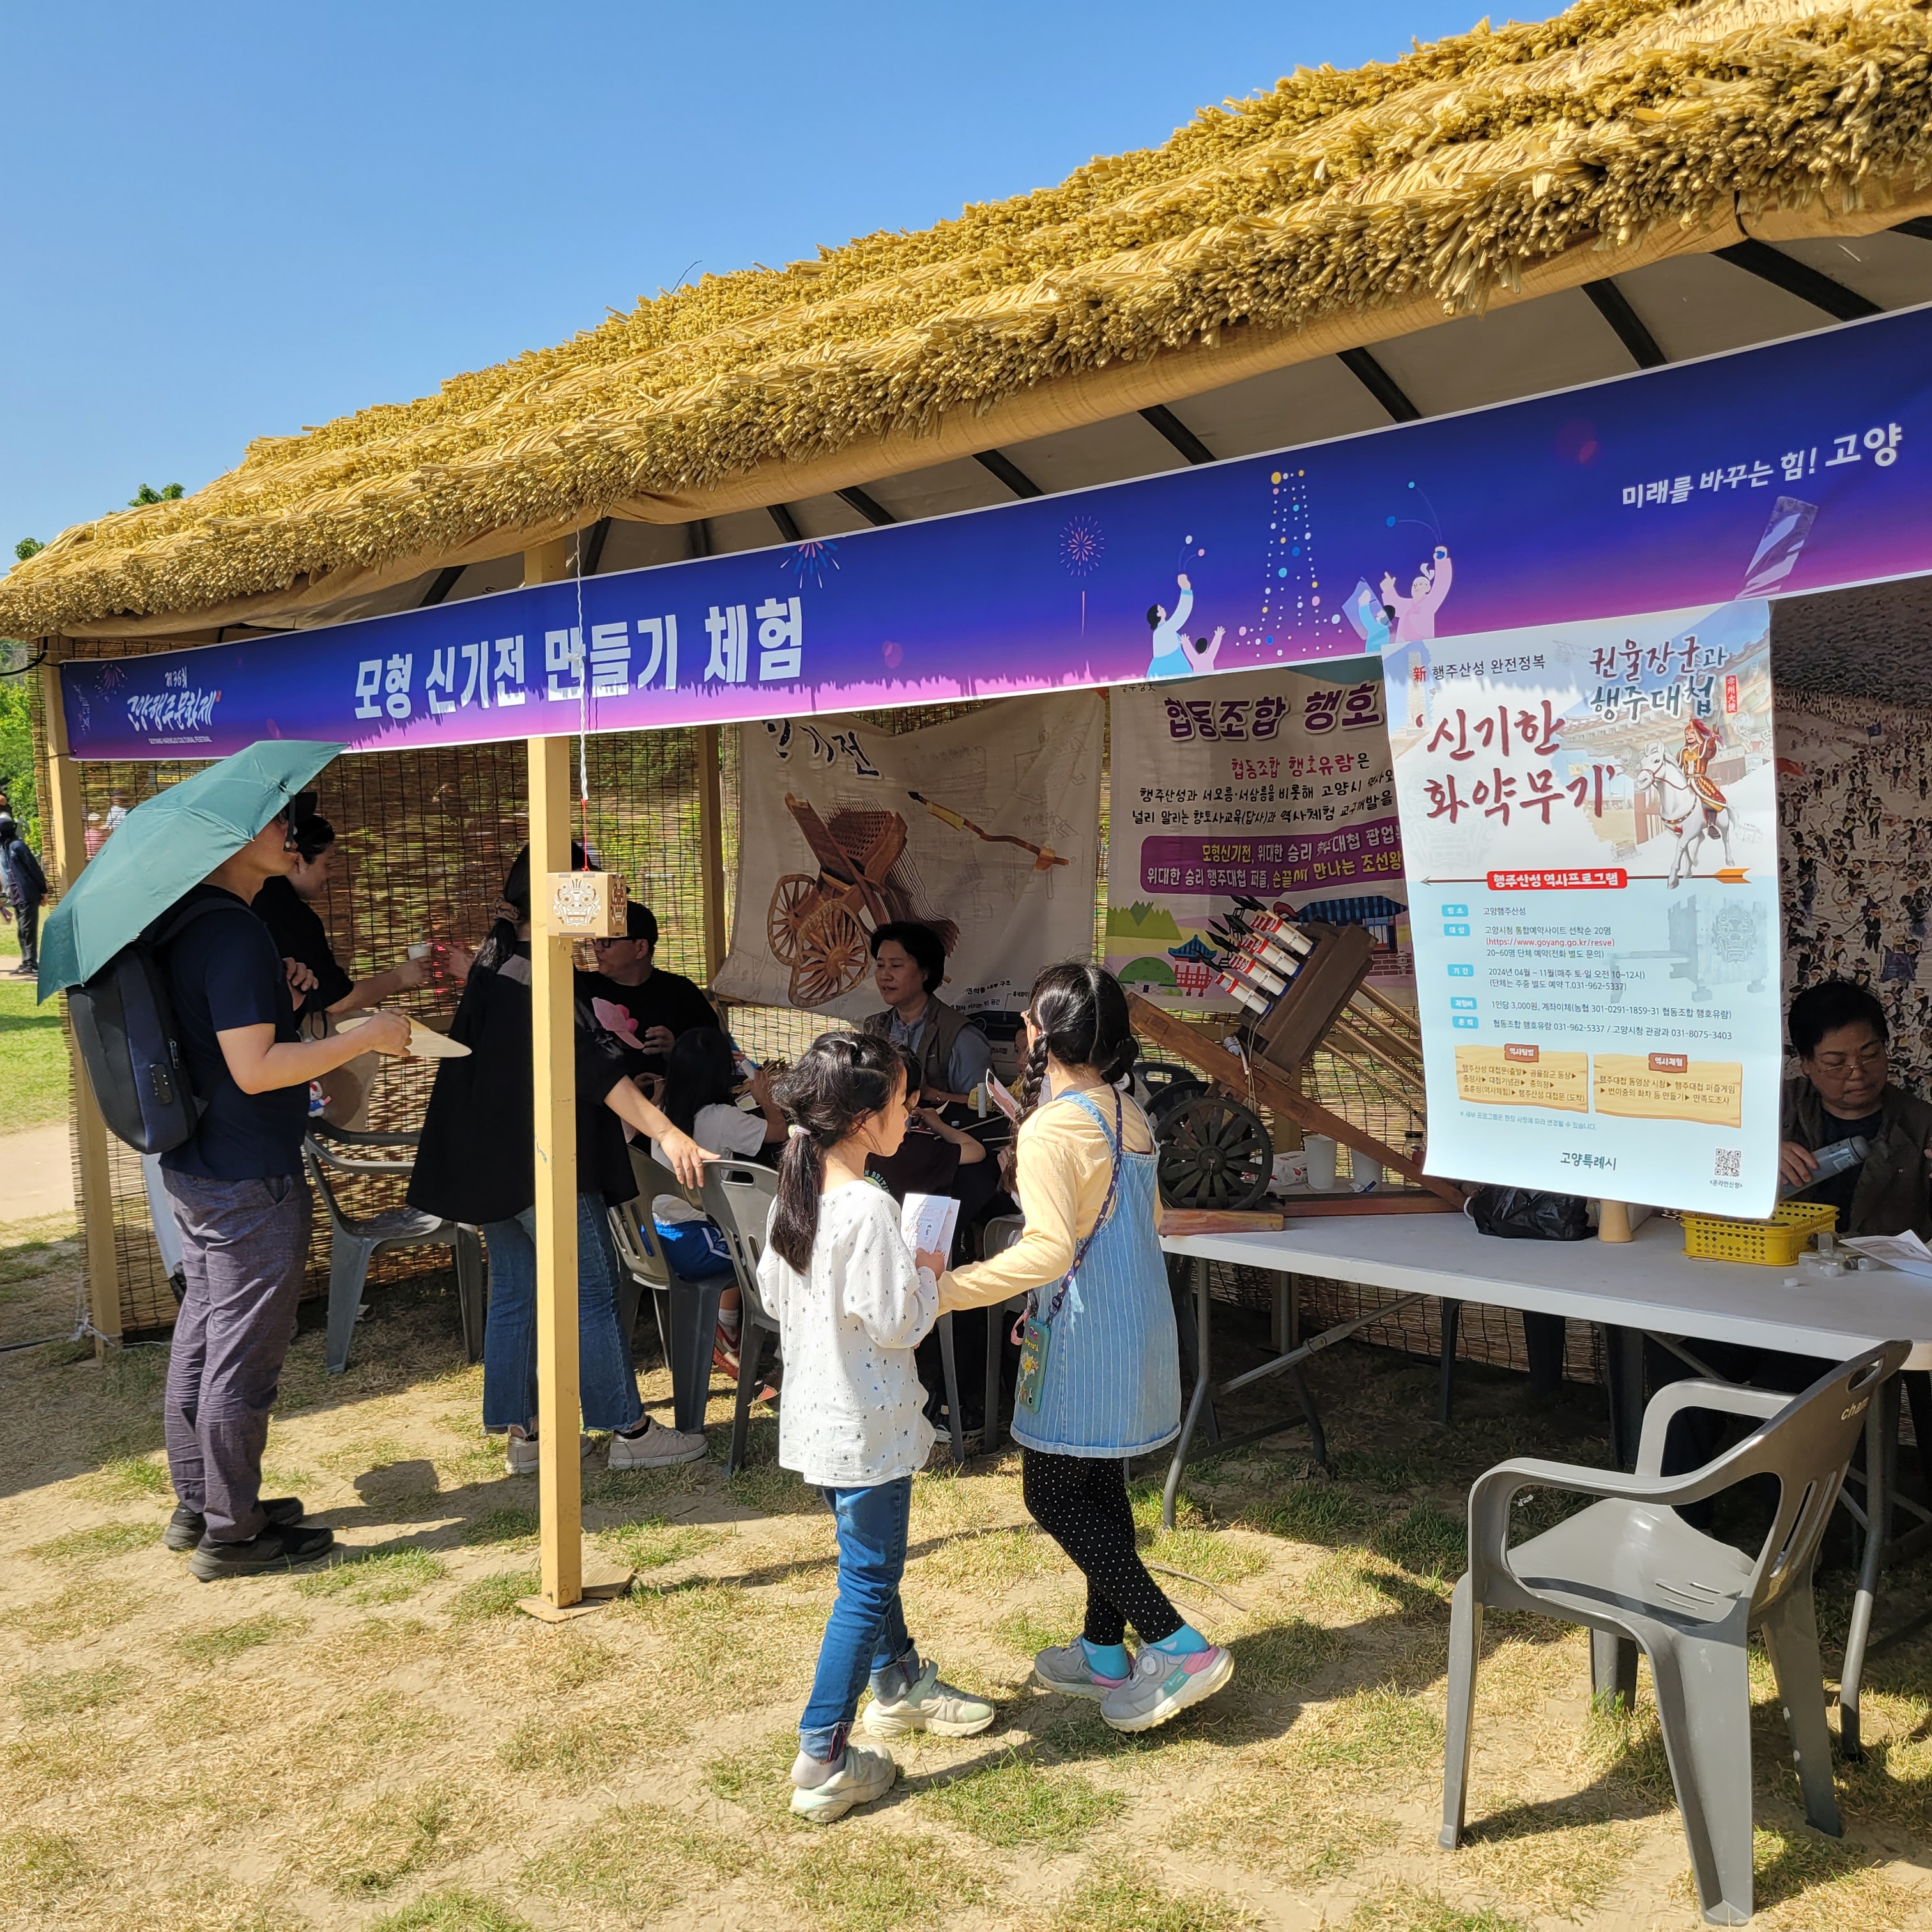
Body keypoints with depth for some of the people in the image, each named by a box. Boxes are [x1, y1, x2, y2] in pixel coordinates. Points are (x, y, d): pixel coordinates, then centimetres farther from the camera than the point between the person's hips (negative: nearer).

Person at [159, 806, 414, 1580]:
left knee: (200, 1340, 19)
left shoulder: (182, 921, 9)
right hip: (249, 1183, -10)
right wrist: (367, 1037, -19)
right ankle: (231, 1533, 14)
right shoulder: (236, 933, -22)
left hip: (192, 1169, 10)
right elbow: (255, 1068, -25)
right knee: (242, 1359, 2)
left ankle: (197, 1506, 32)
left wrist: (280, 996, 20)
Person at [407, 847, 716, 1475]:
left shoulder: (492, 963, 9)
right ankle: (628, 1430, 7)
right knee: (592, 1293, -1)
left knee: (512, 1293, 12)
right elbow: (598, 1069, -28)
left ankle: (520, 1432, 19)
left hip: (492, 1161, 9)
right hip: (543, 1162, -9)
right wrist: (667, 1134, -34)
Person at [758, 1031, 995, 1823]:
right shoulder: (869, 1208, -26)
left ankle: (900, 1684, 44)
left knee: (875, 1558, 25)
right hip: (866, 1423, -9)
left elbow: (771, 1291, 10)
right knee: (866, 1584, 2)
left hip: (816, 1413, 9)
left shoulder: (794, 1190, 0)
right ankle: (822, 1760, 7)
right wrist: (927, 1276, -6)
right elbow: (895, 1323, -23)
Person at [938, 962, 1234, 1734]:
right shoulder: (1129, 1117, 6)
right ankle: (1104, 1652, 29)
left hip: (1082, 1338, -9)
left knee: (1053, 1496, 2)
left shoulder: (1050, 1129, -20)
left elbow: (1050, 1250, -31)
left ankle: (1178, 1647, 1)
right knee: (1098, 1488, 18)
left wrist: (950, 1289, -29)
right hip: (1136, 1329, 9)